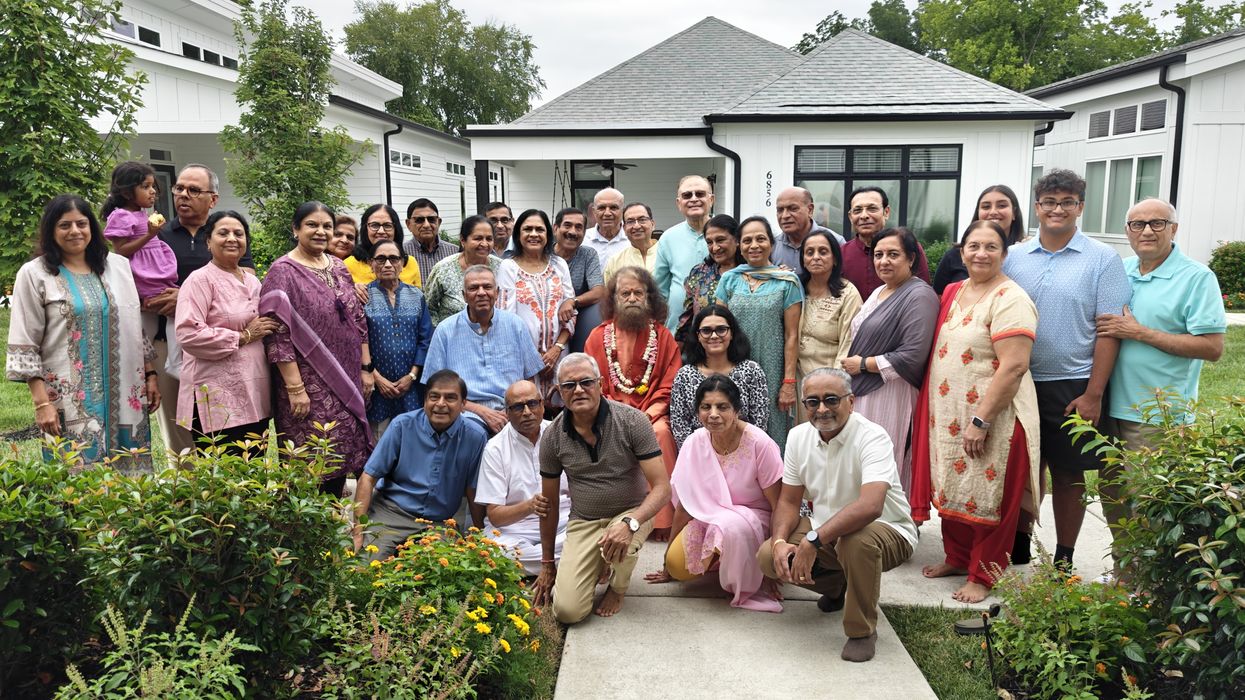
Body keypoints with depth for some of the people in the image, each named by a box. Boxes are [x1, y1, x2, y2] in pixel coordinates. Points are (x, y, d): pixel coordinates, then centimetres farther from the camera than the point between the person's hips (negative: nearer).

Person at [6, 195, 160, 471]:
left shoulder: (118, 265, 10)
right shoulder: (34, 274, -1)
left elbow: (135, 328, 14)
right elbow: (25, 346, -3)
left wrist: (150, 375, 9)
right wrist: (42, 402, -10)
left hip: (124, 395, 3)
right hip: (70, 399, -3)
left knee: (131, 472, 5)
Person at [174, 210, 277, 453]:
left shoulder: (252, 280, 17)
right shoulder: (200, 280, -6)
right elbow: (188, 334, -19)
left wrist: (263, 331, 10)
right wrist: (243, 337, -13)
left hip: (254, 395, 7)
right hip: (217, 398, -7)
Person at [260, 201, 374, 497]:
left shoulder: (339, 268, 12)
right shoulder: (283, 272, -7)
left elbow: (358, 320, 16)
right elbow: (278, 336, -13)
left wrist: (366, 368, 10)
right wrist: (294, 388, -18)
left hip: (346, 383, 6)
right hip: (309, 386, -6)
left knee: (341, 458, 11)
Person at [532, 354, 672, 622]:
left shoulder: (631, 421, -15)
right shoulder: (553, 435, -5)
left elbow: (662, 488, -17)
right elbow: (549, 502, 6)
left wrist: (630, 523, -35)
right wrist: (547, 564, 11)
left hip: (632, 512, -2)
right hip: (583, 522, 2)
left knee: (617, 546, -37)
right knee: (567, 611, -14)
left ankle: (618, 588, 2)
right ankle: (598, 566, 21)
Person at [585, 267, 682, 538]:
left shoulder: (662, 336, 9)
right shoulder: (599, 336, 8)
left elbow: (669, 386, 3)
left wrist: (646, 416, -12)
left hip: (652, 416, 0)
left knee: (661, 433, -30)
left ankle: (662, 521, -22)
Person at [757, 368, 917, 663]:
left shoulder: (872, 437, -23)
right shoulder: (799, 436, -3)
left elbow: (870, 506, -39)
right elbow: (789, 501, 3)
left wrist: (813, 540, -40)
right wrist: (780, 541, -17)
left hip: (886, 532, -6)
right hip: (826, 531, 6)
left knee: (856, 540, -39)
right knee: (767, 557, -14)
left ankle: (862, 631, -13)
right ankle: (838, 587, 16)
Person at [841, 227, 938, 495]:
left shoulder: (919, 296, -11)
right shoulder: (879, 292, 16)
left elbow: (913, 357, -20)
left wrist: (864, 364, -12)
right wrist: (850, 364, 10)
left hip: (891, 397, -9)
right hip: (861, 392, 9)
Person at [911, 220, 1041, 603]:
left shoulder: (1009, 299, -14)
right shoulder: (953, 293, 11)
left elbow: (1013, 367, -22)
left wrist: (980, 420, -22)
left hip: (992, 419, -7)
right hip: (948, 416, 8)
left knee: (988, 498, 4)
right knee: (952, 491, 17)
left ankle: (983, 575, 18)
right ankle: (957, 557, 34)